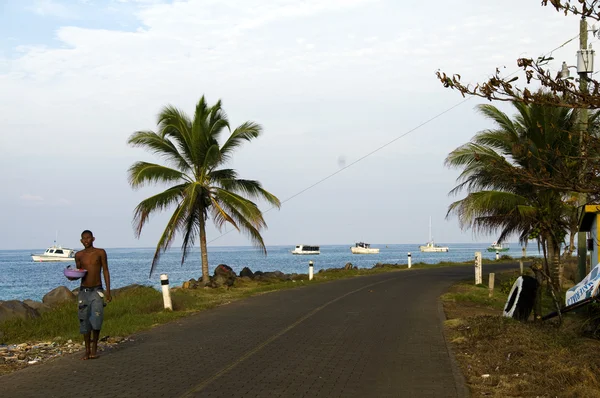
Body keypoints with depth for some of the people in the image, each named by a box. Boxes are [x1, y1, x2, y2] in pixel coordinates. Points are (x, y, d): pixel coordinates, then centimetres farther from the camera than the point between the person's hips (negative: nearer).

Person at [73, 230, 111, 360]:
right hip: (83, 291, 3)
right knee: (84, 321, 2)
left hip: (97, 291, -2)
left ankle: (94, 348, -1)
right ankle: (87, 350, 11)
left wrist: (108, 291, -3)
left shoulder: (100, 252, 0)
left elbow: (105, 271, 2)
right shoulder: (79, 255, 6)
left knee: (96, 319, -15)